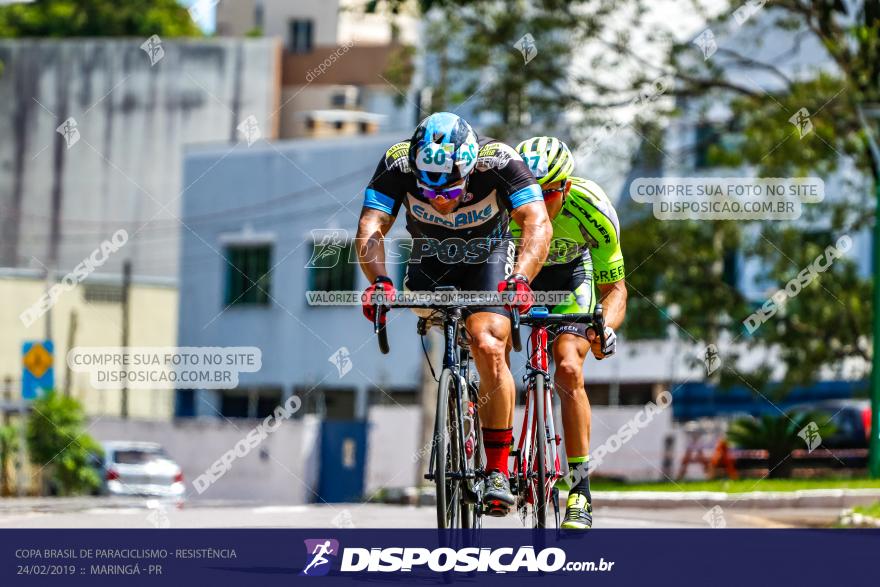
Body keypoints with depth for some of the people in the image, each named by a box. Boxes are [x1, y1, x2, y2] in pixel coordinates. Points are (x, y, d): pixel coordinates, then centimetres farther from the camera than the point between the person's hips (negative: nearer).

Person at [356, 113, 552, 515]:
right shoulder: (398, 163, -30)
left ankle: (498, 472, -16)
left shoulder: (500, 161, -33)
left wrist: (520, 279, -58)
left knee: (489, 349, -21)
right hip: (429, 262, 3)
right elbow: (370, 228, -36)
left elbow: (537, 223, -42)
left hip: (489, 259, -3)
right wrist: (379, 281, -55)